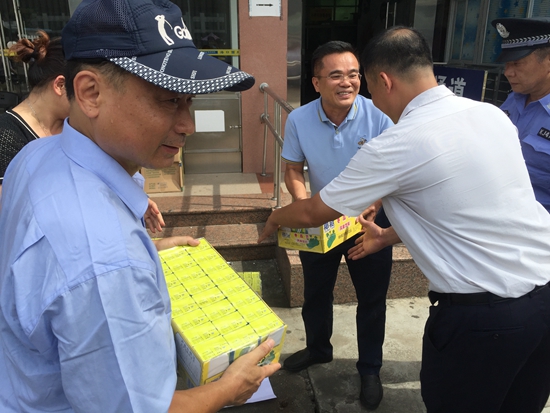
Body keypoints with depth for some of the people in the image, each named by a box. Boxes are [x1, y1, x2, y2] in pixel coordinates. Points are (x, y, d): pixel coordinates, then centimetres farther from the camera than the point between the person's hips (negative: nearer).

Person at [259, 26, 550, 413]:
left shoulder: (397, 145, -17)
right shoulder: (492, 114, 3)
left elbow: (311, 213, -5)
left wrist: (275, 217, 16)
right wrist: (390, 235, 24)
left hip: (484, 315, -7)